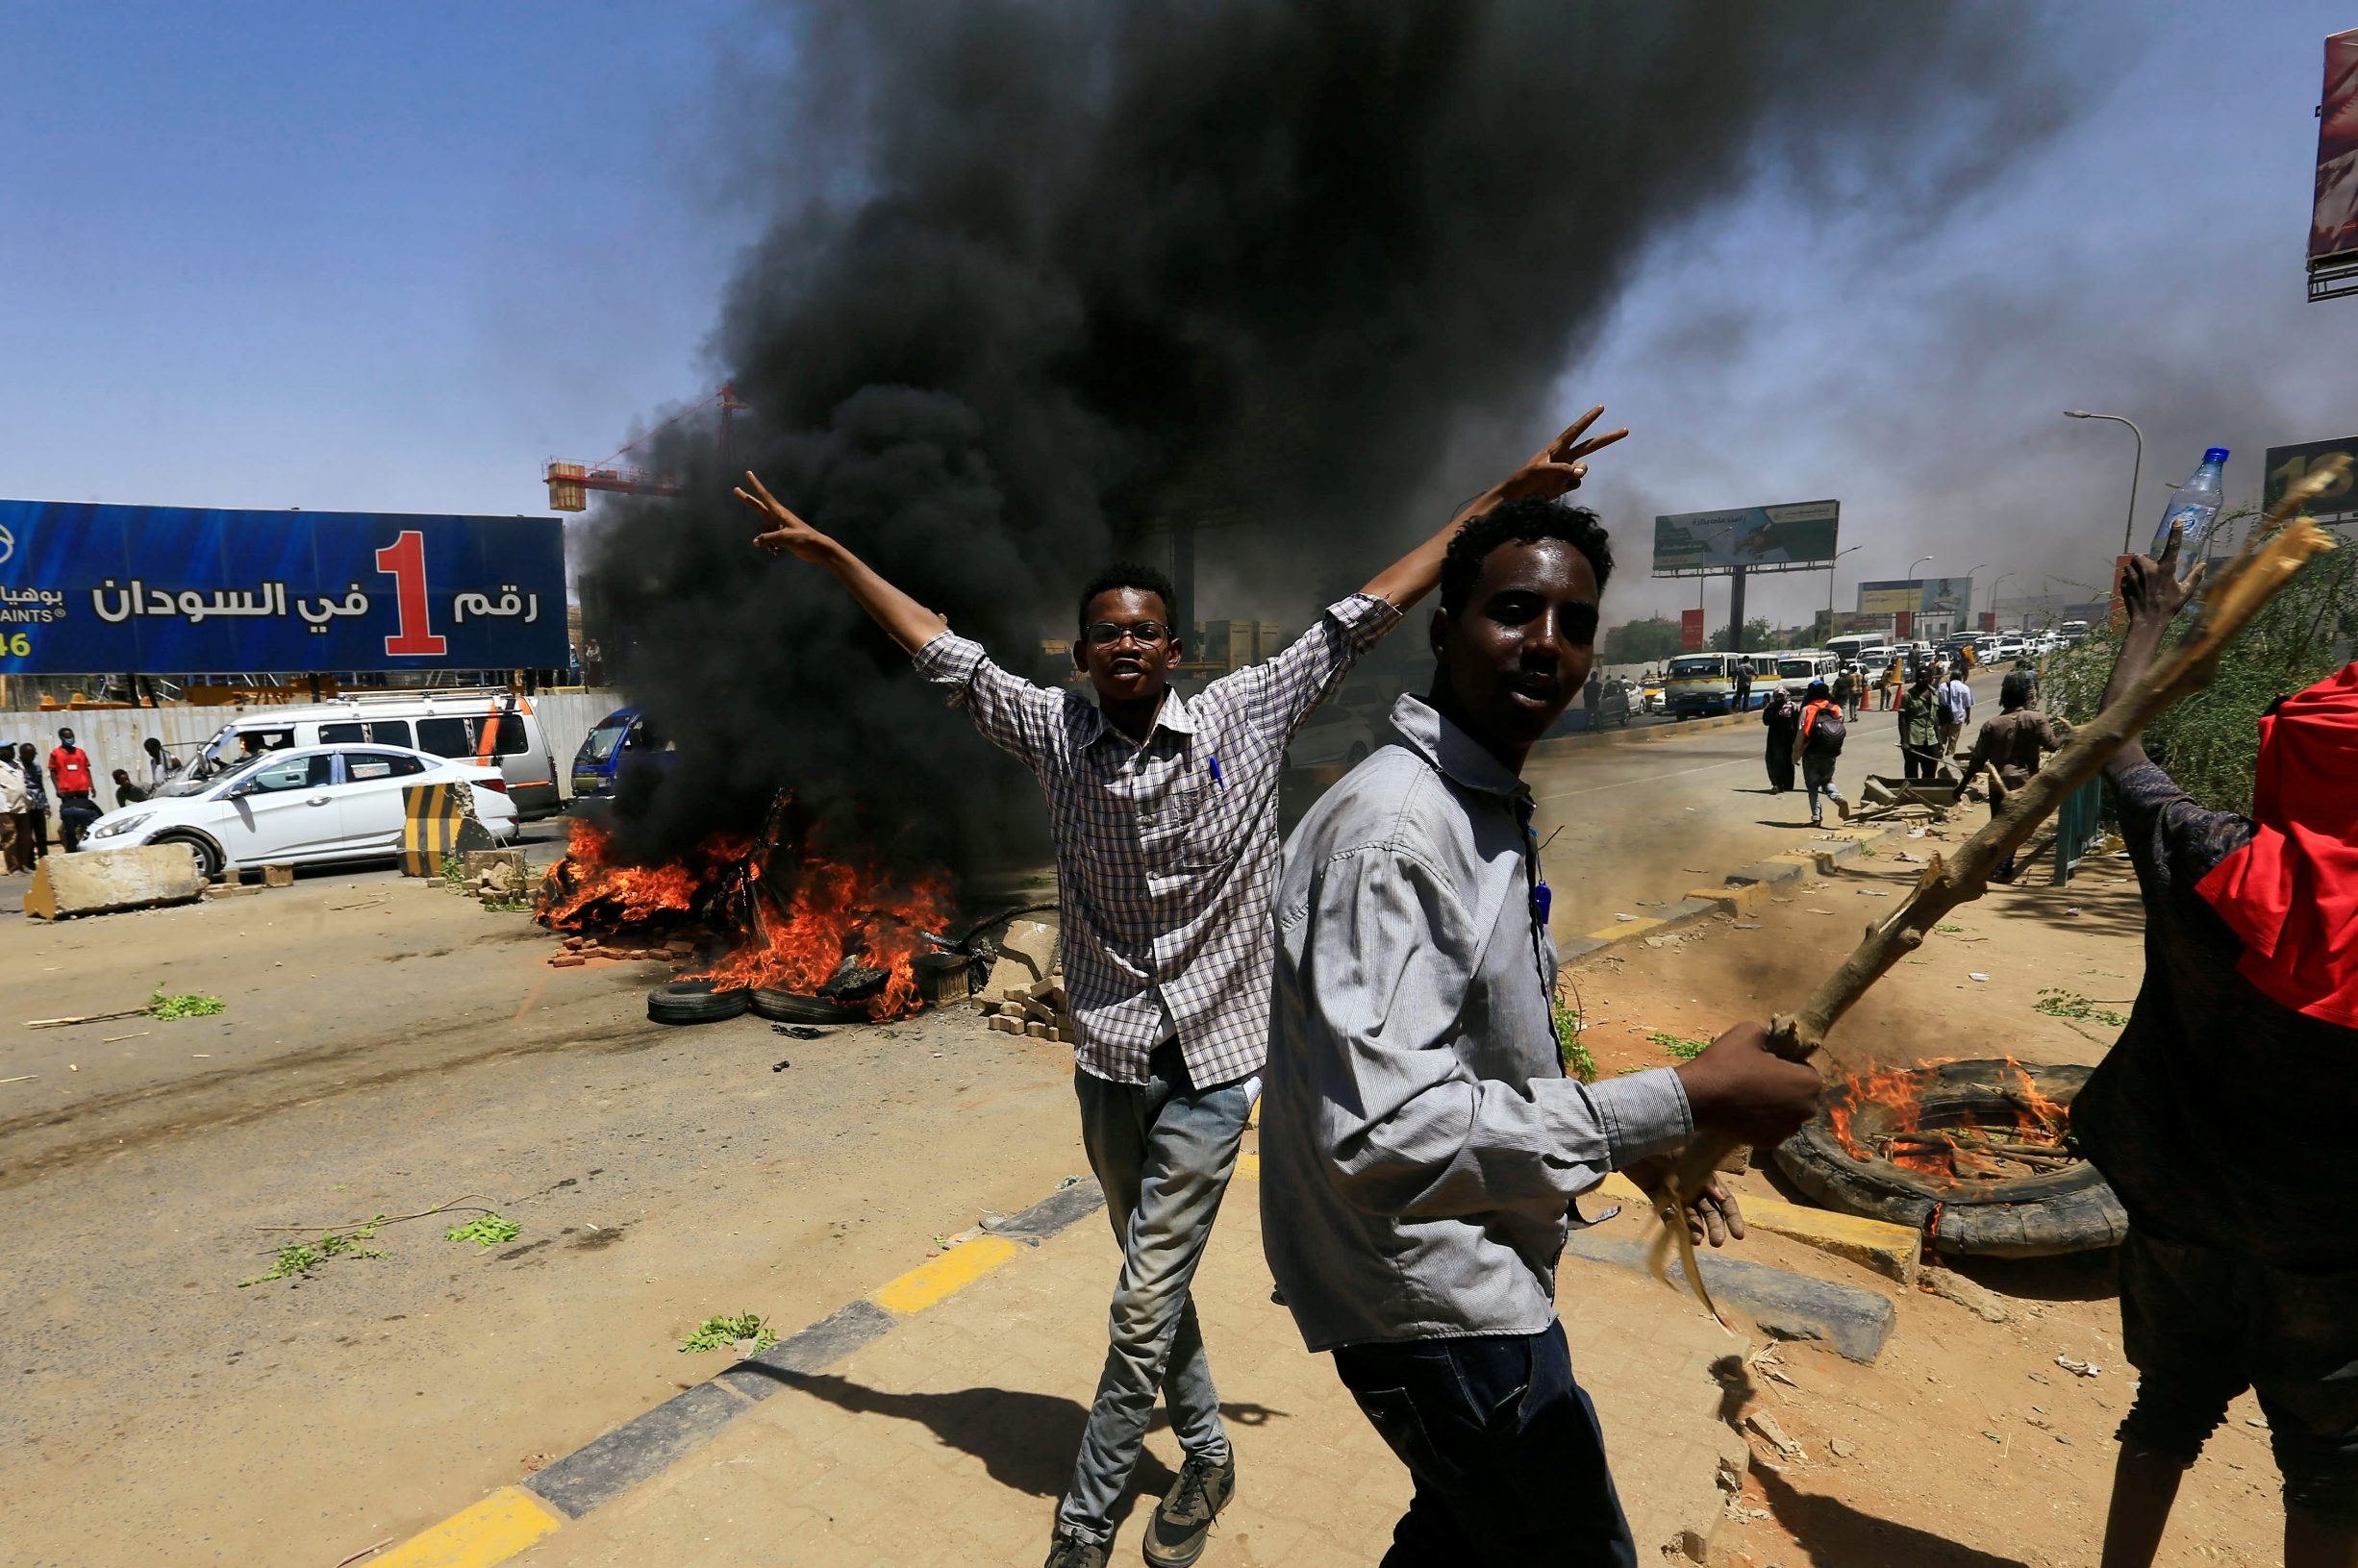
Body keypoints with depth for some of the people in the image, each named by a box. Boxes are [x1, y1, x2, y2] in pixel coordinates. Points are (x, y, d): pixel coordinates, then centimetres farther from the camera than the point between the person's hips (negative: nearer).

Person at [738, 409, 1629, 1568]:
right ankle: (1206, 1455, 44)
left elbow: (1365, 612, -6)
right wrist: (831, 553, 7)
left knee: (1143, 1311, 1)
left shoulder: (1245, 718, -7)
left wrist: (1503, 497, -4)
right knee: (1157, 1286, 21)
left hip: (1211, 1065, -3)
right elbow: (938, 647, 5)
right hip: (1108, 1061, 3)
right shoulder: (1053, 734, -3)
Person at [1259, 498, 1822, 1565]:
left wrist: (1634, 1143, 14)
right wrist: (1681, 1100, -30)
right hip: (1430, 1297, -10)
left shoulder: (1492, 812, 8)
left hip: (1471, 1265, 10)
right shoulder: (1392, 827, -27)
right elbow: (1383, 1127, -34)